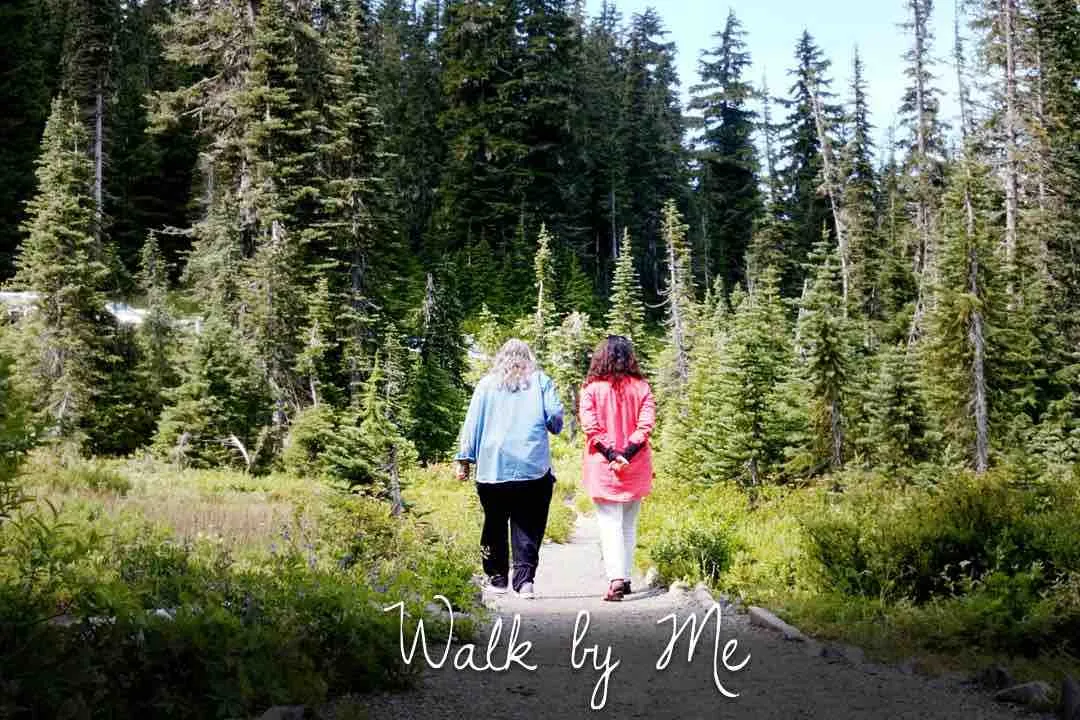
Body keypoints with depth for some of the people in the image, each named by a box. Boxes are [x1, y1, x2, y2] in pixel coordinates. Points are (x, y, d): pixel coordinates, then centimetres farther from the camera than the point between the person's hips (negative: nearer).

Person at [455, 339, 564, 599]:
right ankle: (525, 579, -11)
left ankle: (497, 577, 15)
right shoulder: (540, 381, 8)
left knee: (495, 524, 12)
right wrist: (553, 428, 24)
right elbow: (555, 416, 2)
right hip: (533, 467, -1)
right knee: (527, 528, 1)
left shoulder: (487, 384, 10)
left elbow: (471, 423, 7)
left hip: (493, 467, 1)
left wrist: (464, 459, 7)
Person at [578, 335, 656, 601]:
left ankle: (616, 578, -16)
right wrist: (627, 453, -13)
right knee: (629, 525, 16)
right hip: (636, 468, 2)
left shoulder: (591, 389, -4)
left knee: (610, 524, -2)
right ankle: (625, 577, 21)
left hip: (602, 468, -2)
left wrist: (611, 454, -13)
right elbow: (646, 424, -9)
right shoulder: (641, 388, 1)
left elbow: (590, 427, -12)